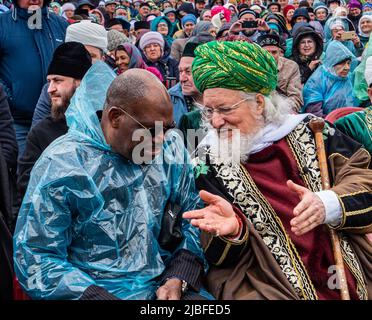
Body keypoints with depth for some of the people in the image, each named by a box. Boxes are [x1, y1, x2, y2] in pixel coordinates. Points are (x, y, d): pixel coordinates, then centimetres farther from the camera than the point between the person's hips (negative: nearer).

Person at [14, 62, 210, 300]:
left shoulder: (171, 148, 3)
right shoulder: (60, 166, -10)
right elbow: (35, 260, -11)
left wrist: (177, 279, -9)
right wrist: (103, 297, -19)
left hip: (164, 286, 3)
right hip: (91, 292, -2)